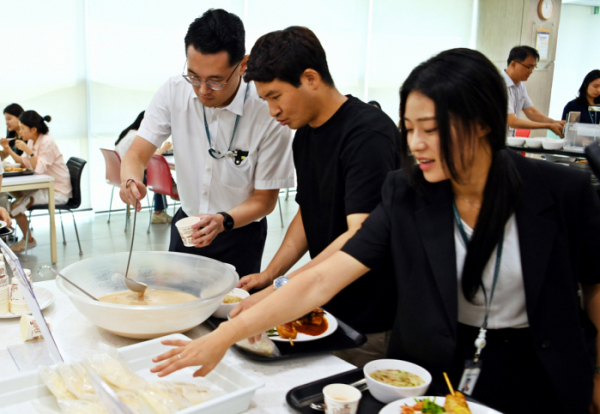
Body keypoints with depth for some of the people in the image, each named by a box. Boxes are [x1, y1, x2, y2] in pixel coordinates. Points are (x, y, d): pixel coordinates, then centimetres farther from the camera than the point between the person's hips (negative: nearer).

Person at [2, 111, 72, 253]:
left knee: (16, 207, -14)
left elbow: (40, 169, -25)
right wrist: (9, 150, 4)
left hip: (57, 191, -9)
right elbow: (24, 162, 14)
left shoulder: (47, 143, -19)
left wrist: (28, 150, -29)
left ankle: (28, 240, 8)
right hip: (44, 185, 9)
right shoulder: (32, 141, 8)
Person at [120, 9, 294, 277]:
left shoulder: (268, 114, -25)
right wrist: (130, 180, -33)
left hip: (240, 234, -3)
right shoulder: (173, 93, -14)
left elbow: (265, 199, -16)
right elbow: (137, 153, -10)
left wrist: (223, 221, -34)